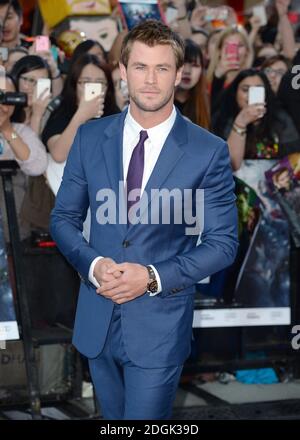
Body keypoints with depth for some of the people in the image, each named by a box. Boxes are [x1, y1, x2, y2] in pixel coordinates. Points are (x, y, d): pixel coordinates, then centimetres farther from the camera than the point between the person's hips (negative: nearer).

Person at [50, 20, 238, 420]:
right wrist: (93, 264, -13)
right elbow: (63, 218, 7)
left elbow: (223, 243, -6)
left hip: (159, 325, -4)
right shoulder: (90, 137, 0)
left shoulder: (208, 151, -9)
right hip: (97, 320, 4)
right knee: (114, 419, 21)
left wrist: (153, 277, -18)